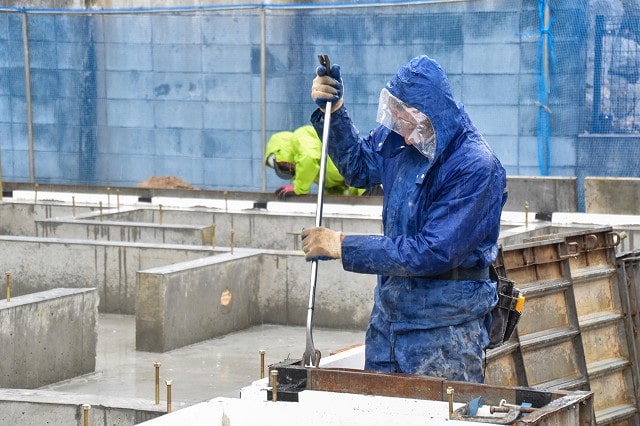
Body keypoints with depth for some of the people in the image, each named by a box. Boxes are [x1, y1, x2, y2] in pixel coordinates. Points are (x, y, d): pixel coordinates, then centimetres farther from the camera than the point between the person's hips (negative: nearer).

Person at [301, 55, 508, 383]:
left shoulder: (476, 167, -22)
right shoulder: (399, 138, 0)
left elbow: (434, 253, -26)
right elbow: (358, 166, 22)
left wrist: (344, 247, -23)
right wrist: (332, 112, 4)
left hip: (444, 321, -7)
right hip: (388, 310, 7)